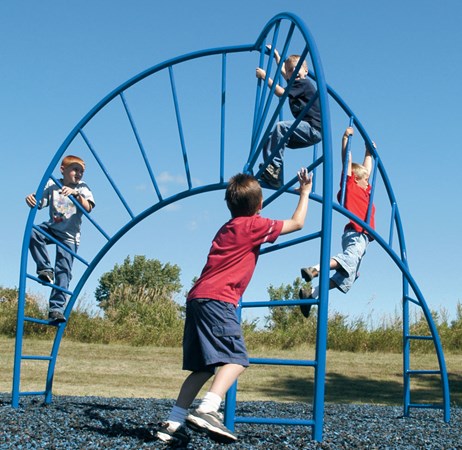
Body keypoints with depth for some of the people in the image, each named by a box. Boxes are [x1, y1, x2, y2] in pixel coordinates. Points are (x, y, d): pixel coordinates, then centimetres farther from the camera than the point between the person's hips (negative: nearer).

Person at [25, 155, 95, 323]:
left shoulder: (82, 188, -2)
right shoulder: (52, 185, 2)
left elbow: (88, 208, -18)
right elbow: (40, 203, -5)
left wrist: (75, 194, -34)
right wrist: (31, 199, -28)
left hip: (69, 236, -2)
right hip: (51, 228, 2)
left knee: (63, 271, -11)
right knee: (32, 233, -30)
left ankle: (56, 308, -9)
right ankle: (45, 269, -16)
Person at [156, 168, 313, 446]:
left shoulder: (228, 227, 25)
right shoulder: (254, 225, 3)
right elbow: (297, 223, 12)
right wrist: (305, 192, 26)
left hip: (197, 298, 8)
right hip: (217, 299, -8)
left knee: (204, 366, 10)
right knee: (237, 359, -14)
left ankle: (173, 424, 4)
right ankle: (208, 410, -34)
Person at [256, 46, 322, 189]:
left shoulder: (304, 84, -8)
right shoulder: (296, 83, 19)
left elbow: (281, 92, -16)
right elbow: (283, 70, 39)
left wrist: (265, 76, -9)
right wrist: (276, 54, 47)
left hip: (314, 130, -10)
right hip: (308, 131, 10)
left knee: (281, 127, -28)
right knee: (270, 140, 6)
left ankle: (275, 166, -31)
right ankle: (274, 177, -4)